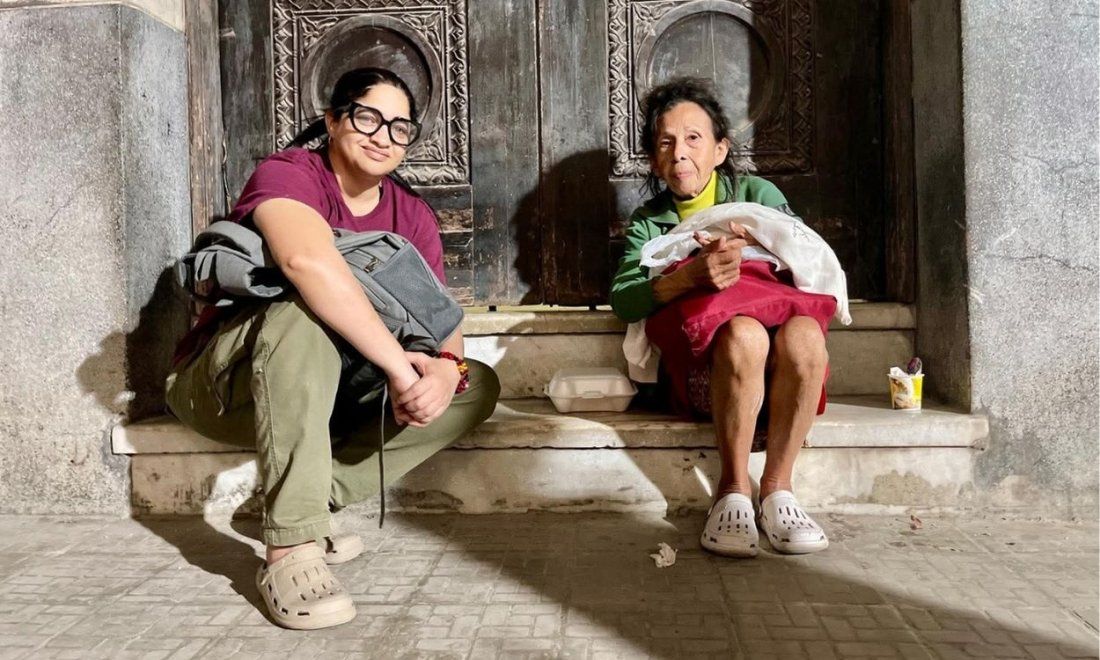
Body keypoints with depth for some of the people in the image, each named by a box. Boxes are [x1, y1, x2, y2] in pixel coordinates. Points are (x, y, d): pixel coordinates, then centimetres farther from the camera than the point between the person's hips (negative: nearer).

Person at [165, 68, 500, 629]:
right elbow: (307, 261, -38)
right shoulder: (289, 173, -16)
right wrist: (399, 365, -40)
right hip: (221, 386, -6)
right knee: (303, 312, -37)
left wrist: (446, 369, -29)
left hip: (333, 392, 6)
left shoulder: (412, 215, 4)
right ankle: (290, 548, -35)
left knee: (478, 385, -7)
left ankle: (318, 501, -13)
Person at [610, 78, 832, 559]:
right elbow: (623, 300, -6)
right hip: (698, 370, -1)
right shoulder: (648, 222, 14)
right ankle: (733, 492, -20)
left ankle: (777, 489, -19)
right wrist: (691, 275, -24)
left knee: (803, 333, -32)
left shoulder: (756, 193, 14)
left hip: (775, 374, 1)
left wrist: (753, 246, -17)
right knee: (742, 333, -34)